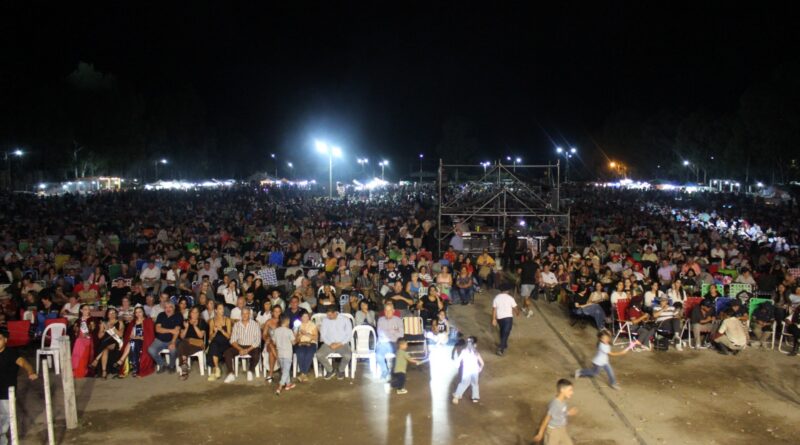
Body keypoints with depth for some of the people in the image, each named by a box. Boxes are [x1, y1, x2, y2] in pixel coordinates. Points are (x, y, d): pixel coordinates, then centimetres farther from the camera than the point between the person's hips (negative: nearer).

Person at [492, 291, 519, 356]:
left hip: (499, 318, 4)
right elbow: (515, 308, 1)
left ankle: (504, 345, 36)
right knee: (506, 333, -4)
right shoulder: (510, 298, -7)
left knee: (502, 331, 24)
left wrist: (494, 319, 4)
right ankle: (501, 348, -15)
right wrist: (517, 313, 23)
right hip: (508, 317, -4)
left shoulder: (496, 298, 0)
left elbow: (494, 309, -1)